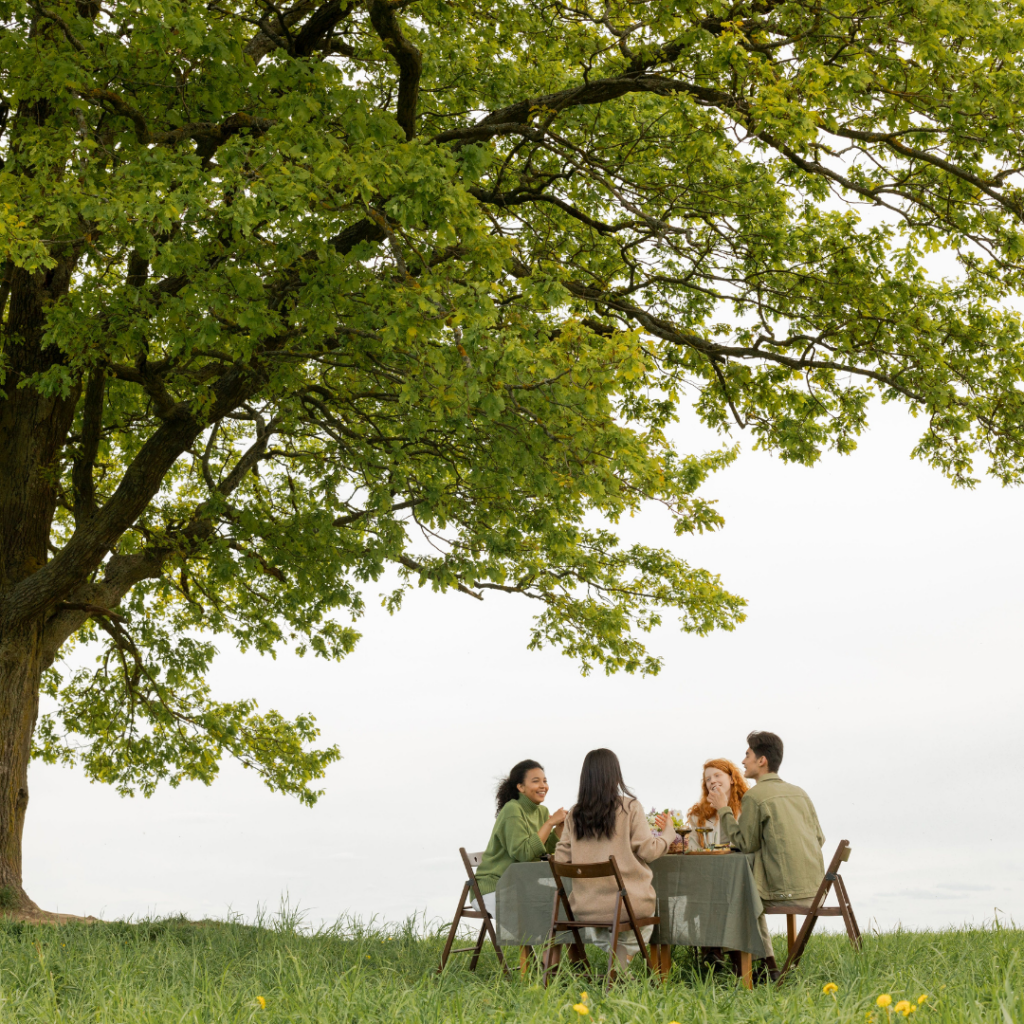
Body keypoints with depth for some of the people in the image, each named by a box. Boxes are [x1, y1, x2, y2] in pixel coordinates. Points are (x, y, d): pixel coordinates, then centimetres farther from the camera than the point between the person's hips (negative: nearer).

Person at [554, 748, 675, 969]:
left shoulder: (575, 814, 1)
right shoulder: (630, 808, -8)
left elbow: (561, 859, 1)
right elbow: (647, 851, -7)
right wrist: (668, 832, 11)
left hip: (585, 907, 4)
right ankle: (620, 966, 10)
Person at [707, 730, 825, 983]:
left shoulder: (754, 796, -8)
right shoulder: (799, 793, 14)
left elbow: (745, 843, -5)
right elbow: (819, 839, 16)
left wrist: (723, 809, 2)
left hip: (787, 894, -7)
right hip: (815, 891, 7)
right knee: (751, 890, 30)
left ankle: (768, 965, 15)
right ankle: (766, 965, 27)